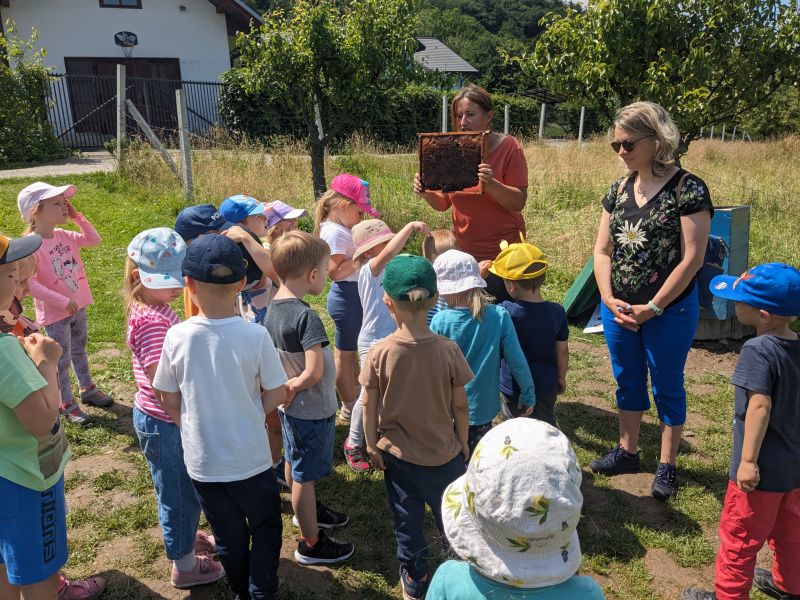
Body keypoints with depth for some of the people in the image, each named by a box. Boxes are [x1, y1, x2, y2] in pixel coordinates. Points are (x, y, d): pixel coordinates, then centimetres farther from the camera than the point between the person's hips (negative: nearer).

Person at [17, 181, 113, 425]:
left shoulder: (64, 236, -2)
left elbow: (94, 239, 6)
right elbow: (30, 283, -28)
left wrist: (76, 217, -5)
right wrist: (63, 302, -27)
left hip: (78, 306, 7)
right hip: (55, 313, -7)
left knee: (79, 350, 23)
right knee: (62, 359, 7)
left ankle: (87, 389, 41)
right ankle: (67, 404, 23)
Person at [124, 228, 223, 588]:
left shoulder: (156, 308, 3)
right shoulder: (151, 320, -27)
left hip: (165, 419, 9)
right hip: (164, 423, -9)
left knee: (185, 490, 27)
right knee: (179, 494, 10)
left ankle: (187, 538, 50)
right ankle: (185, 566, 30)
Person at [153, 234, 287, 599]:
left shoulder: (177, 336, -15)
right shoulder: (255, 335, -20)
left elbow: (169, 401, -3)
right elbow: (276, 395, -10)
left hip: (201, 461, 2)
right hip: (250, 458, -2)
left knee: (228, 534, 23)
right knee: (265, 529, 23)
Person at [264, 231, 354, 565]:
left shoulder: (273, 309, -2)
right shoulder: (306, 317, -28)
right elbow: (314, 372, -33)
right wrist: (292, 387, -17)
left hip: (290, 407, 9)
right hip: (312, 410, -9)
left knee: (294, 464, 27)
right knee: (305, 475, 8)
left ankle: (307, 511, 52)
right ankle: (311, 544, 26)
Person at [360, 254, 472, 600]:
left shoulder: (379, 353, -19)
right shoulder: (448, 350, -19)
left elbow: (369, 406, -10)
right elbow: (460, 405, -10)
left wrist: (372, 446, 5)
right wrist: (463, 442, 7)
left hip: (396, 454, 1)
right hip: (444, 453, 0)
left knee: (407, 522, 20)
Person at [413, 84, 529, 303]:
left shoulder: (508, 147, -8)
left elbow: (519, 201, -14)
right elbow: (444, 203, 8)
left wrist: (491, 184, -30)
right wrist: (427, 193, -12)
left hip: (502, 253, -3)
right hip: (463, 252, 4)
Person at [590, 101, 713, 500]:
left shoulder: (688, 189, -13)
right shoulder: (619, 190, 5)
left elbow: (691, 259, -16)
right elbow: (602, 250, 6)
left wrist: (653, 308, -15)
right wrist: (609, 299, -7)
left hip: (668, 310, -5)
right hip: (618, 309, 5)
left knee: (666, 387, 9)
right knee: (627, 381, 17)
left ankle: (667, 465, 26)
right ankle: (627, 452, 35)